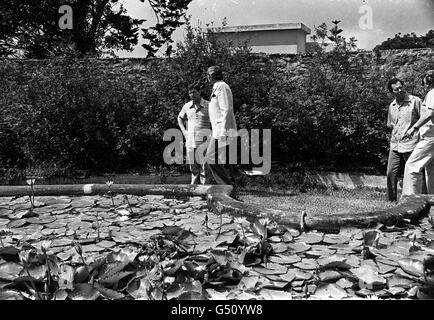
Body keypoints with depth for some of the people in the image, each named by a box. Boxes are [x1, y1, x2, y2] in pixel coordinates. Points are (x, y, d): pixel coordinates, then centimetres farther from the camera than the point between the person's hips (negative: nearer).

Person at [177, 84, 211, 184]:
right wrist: (183, 130, 12)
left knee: (204, 166, -3)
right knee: (193, 167, 10)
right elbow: (180, 118, 26)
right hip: (190, 141, 4)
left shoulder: (208, 105, -3)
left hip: (204, 141, -3)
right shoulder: (187, 106, 8)